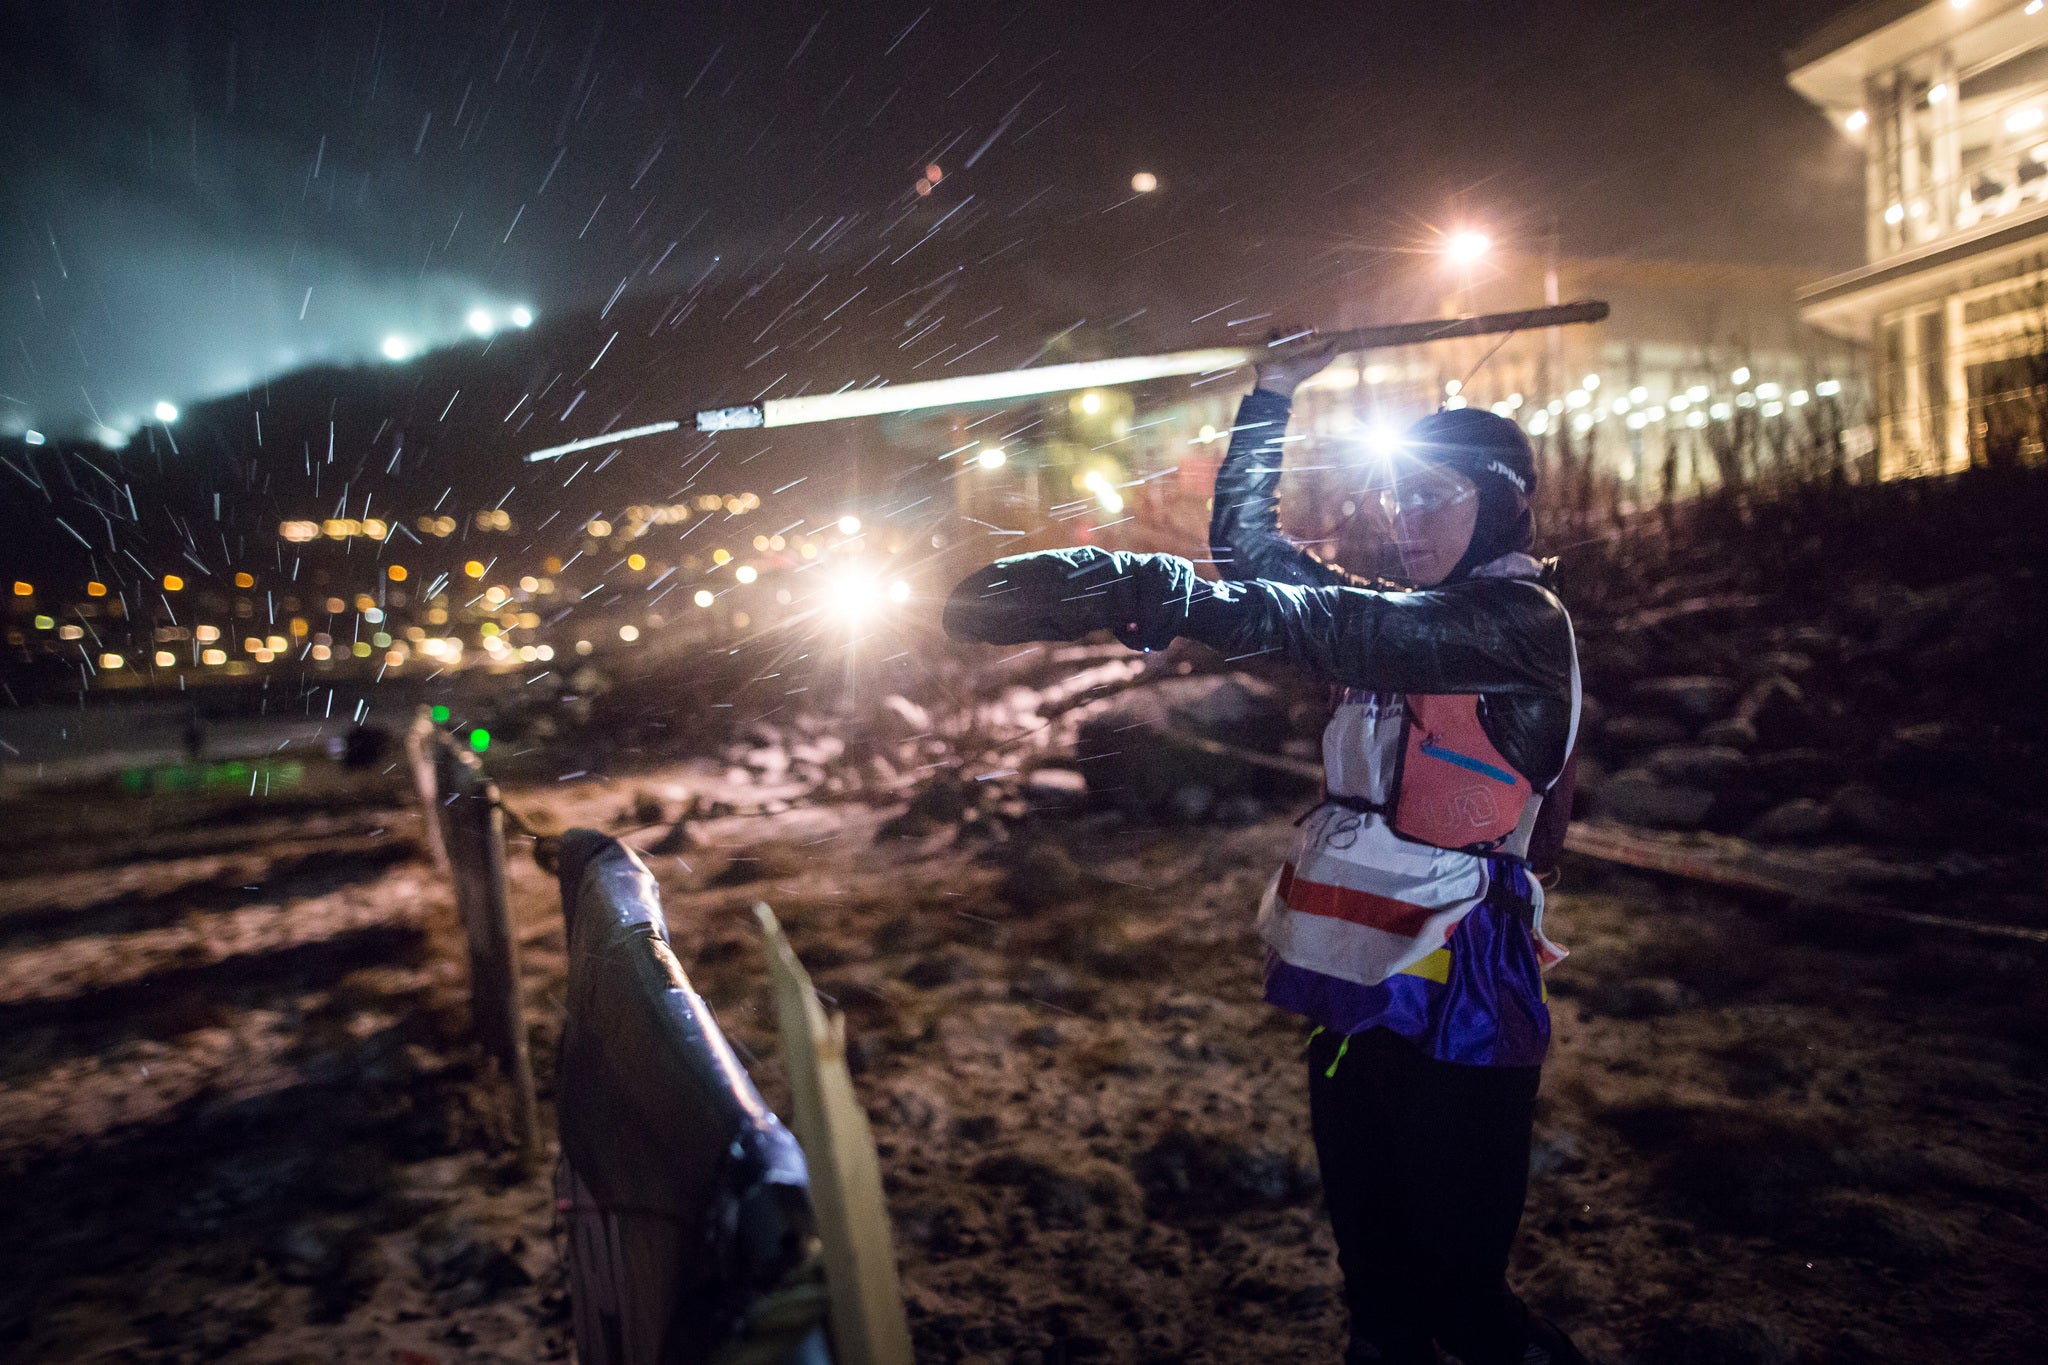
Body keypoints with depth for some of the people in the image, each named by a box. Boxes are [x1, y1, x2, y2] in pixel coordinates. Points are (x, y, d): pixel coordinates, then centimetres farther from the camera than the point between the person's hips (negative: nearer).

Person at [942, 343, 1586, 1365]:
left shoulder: (1517, 620, -12)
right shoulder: (1407, 615, 12)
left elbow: (1319, 627, -28)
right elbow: (1249, 548, 17)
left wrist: (1133, 586, -38)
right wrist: (1272, 395, 12)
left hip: (1452, 1013, -7)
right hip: (1351, 993, 7)